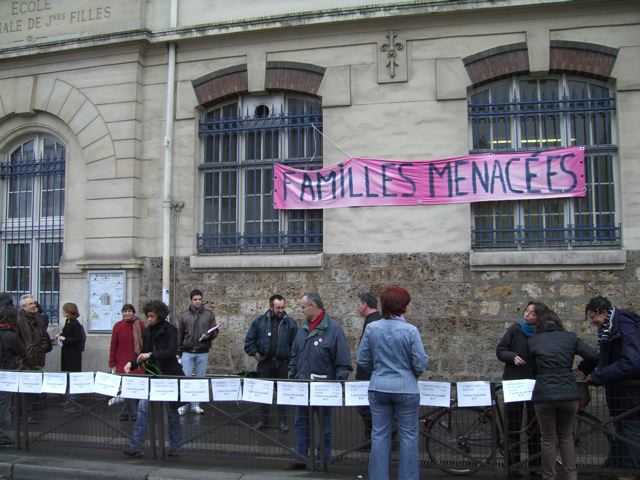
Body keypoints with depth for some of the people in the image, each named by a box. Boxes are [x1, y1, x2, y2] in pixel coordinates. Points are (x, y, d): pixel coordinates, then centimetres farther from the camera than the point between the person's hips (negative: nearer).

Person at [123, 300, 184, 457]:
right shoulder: (147, 332, 7)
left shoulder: (170, 330, -10)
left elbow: (172, 351, -22)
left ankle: (175, 445, 22)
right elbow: (143, 354, 11)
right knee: (143, 406, -9)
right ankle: (136, 445, -5)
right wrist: (132, 363, -7)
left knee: (171, 410, 7)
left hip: (170, 375, -5)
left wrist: (151, 354, -29)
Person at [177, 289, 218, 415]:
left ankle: (196, 404, 16)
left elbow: (215, 331, 4)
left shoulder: (209, 315, 5)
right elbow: (179, 335, 6)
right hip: (187, 352, -1)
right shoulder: (184, 316, 4)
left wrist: (209, 335, -17)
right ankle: (183, 404, 8)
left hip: (203, 352, 1)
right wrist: (178, 351, 2)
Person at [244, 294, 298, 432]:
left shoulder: (290, 323, -3)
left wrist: (291, 358, -5)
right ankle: (263, 419, 21)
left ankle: (283, 421, 16)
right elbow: (249, 339, 4)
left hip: (282, 363, -1)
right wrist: (255, 353, -3)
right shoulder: (260, 321, -1)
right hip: (265, 362, 1)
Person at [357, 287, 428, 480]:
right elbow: (420, 364, -9)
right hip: (406, 388, -3)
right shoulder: (410, 330, -13)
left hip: (378, 388, 3)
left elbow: (362, 360, 2)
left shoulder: (371, 328, -3)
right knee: (408, 436, 9)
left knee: (379, 435, 11)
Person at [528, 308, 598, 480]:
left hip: (544, 395, -2)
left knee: (548, 439, 11)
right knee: (566, 436, 20)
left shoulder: (533, 340, 3)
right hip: (569, 394, 2)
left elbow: (533, 369, 7)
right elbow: (594, 356, 0)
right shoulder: (570, 337, 4)